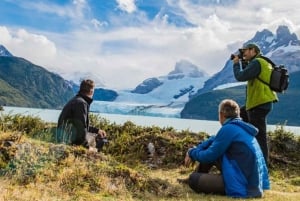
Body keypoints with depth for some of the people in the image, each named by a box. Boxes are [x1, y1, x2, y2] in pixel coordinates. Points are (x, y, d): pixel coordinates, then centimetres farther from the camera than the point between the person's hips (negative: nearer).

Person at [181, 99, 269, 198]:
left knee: (193, 179, -6)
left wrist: (191, 152, 10)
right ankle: (198, 177, 33)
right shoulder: (241, 127, 11)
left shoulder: (228, 129, -17)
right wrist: (194, 150, 10)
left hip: (242, 185, -9)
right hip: (252, 179, 9)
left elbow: (209, 156, -9)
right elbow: (214, 140, 19)